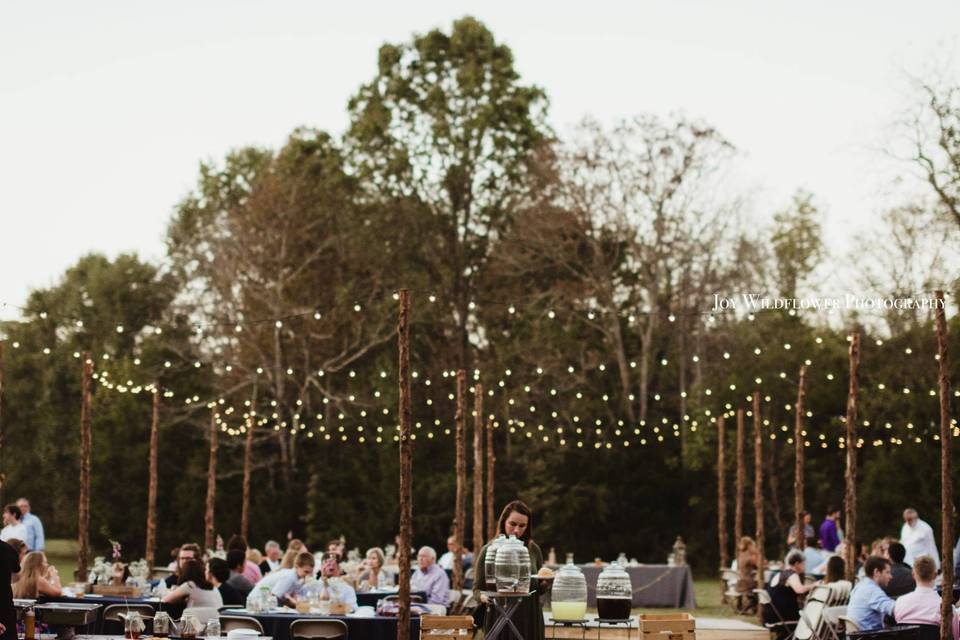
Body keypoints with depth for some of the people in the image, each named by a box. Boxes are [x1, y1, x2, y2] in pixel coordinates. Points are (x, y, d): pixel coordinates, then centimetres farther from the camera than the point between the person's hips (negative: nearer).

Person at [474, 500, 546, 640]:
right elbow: (477, 588, 3)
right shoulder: (489, 550, 0)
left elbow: (539, 589, 13)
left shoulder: (533, 550, 6)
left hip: (530, 619, 2)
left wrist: (546, 582, -9)